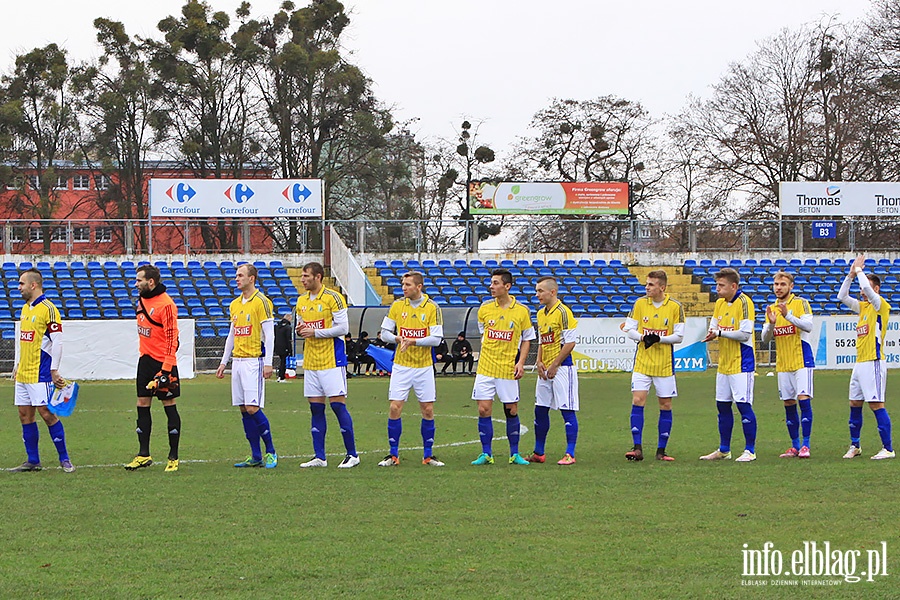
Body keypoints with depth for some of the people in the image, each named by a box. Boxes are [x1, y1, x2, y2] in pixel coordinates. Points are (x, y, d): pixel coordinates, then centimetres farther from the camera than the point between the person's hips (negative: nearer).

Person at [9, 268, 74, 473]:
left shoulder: (48, 309, -11)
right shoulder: (25, 309, 15)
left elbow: (57, 342, -13)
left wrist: (54, 371, -16)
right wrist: (18, 365, 20)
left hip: (40, 374, -8)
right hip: (23, 373, 8)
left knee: (47, 413, -8)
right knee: (25, 414, 7)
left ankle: (64, 459, -1)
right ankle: (33, 461, 12)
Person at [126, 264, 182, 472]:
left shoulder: (165, 304, -17)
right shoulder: (142, 299, 9)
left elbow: (172, 338, -19)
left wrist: (166, 369, -22)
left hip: (163, 362, -8)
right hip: (145, 359, 8)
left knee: (169, 406, -1)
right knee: (142, 405, 7)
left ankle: (173, 458, 5)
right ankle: (143, 455, 12)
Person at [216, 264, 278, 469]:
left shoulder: (261, 302, -7)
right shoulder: (234, 304, 15)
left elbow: (269, 334, -10)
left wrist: (268, 363, -16)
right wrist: (224, 362, 18)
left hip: (254, 361, -7)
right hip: (237, 360, 7)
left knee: (253, 408, -12)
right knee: (244, 409, 4)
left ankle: (270, 452, 1)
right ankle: (256, 456, 8)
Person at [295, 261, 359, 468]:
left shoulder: (333, 298, -9)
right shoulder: (301, 301, 13)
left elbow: (343, 327, -12)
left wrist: (315, 332, -15)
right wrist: (300, 330, -3)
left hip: (332, 361, -7)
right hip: (310, 362, 7)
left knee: (338, 404, -7)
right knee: (316, 408, 6)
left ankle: (352, 454, 0)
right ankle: (319, 457, 9)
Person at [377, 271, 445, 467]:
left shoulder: (432, 308, -5)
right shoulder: (397, 305, 2)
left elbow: (436, 338, -10)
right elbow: (385, 332, 5)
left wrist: (413, 341, -20)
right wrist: (397, 338, -16)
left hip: (424, 367, -1)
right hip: (401, 366, 1)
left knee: (428, 410, 2)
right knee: (395, 408, -6)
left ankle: (428, 455, 12)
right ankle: (393, 455, 2)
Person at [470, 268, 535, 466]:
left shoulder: (521, 311, -3)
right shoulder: (484, 309, 3)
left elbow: (527, 339, 7)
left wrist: (521, 363, -4)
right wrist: (486, 355, 12)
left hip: (508, 369, -2)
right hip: (485, 368, 2)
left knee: (511, 411, 3)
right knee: (484, 410, -3)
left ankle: (514, 454, 14)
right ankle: (486, 454, 5)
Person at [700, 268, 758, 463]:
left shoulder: (744, 302, -14)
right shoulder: (720, 303, 10)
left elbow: (745, 334, -19)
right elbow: (713, 326, 16)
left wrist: (720, 333, -17)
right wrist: (711, 333, -7)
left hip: (741, 363, -8)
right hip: (724, 363, 8)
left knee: (743, 405, -8)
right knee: (722, 405, 11)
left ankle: (750, 451, -2)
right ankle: (724, 450, 20)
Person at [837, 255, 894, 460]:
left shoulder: (880, 305, -8)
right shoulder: (863, 306, 15)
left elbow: (867, 287, -22)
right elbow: (842, 296, 17)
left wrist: (859, 270, -6)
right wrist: (851, 274, 8)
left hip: (873, 362, -9)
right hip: (860, 363, 9)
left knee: (876, 404, -10)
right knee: (855, 403, 12)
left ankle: (888, 448, -7)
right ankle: (854, 446, 21)